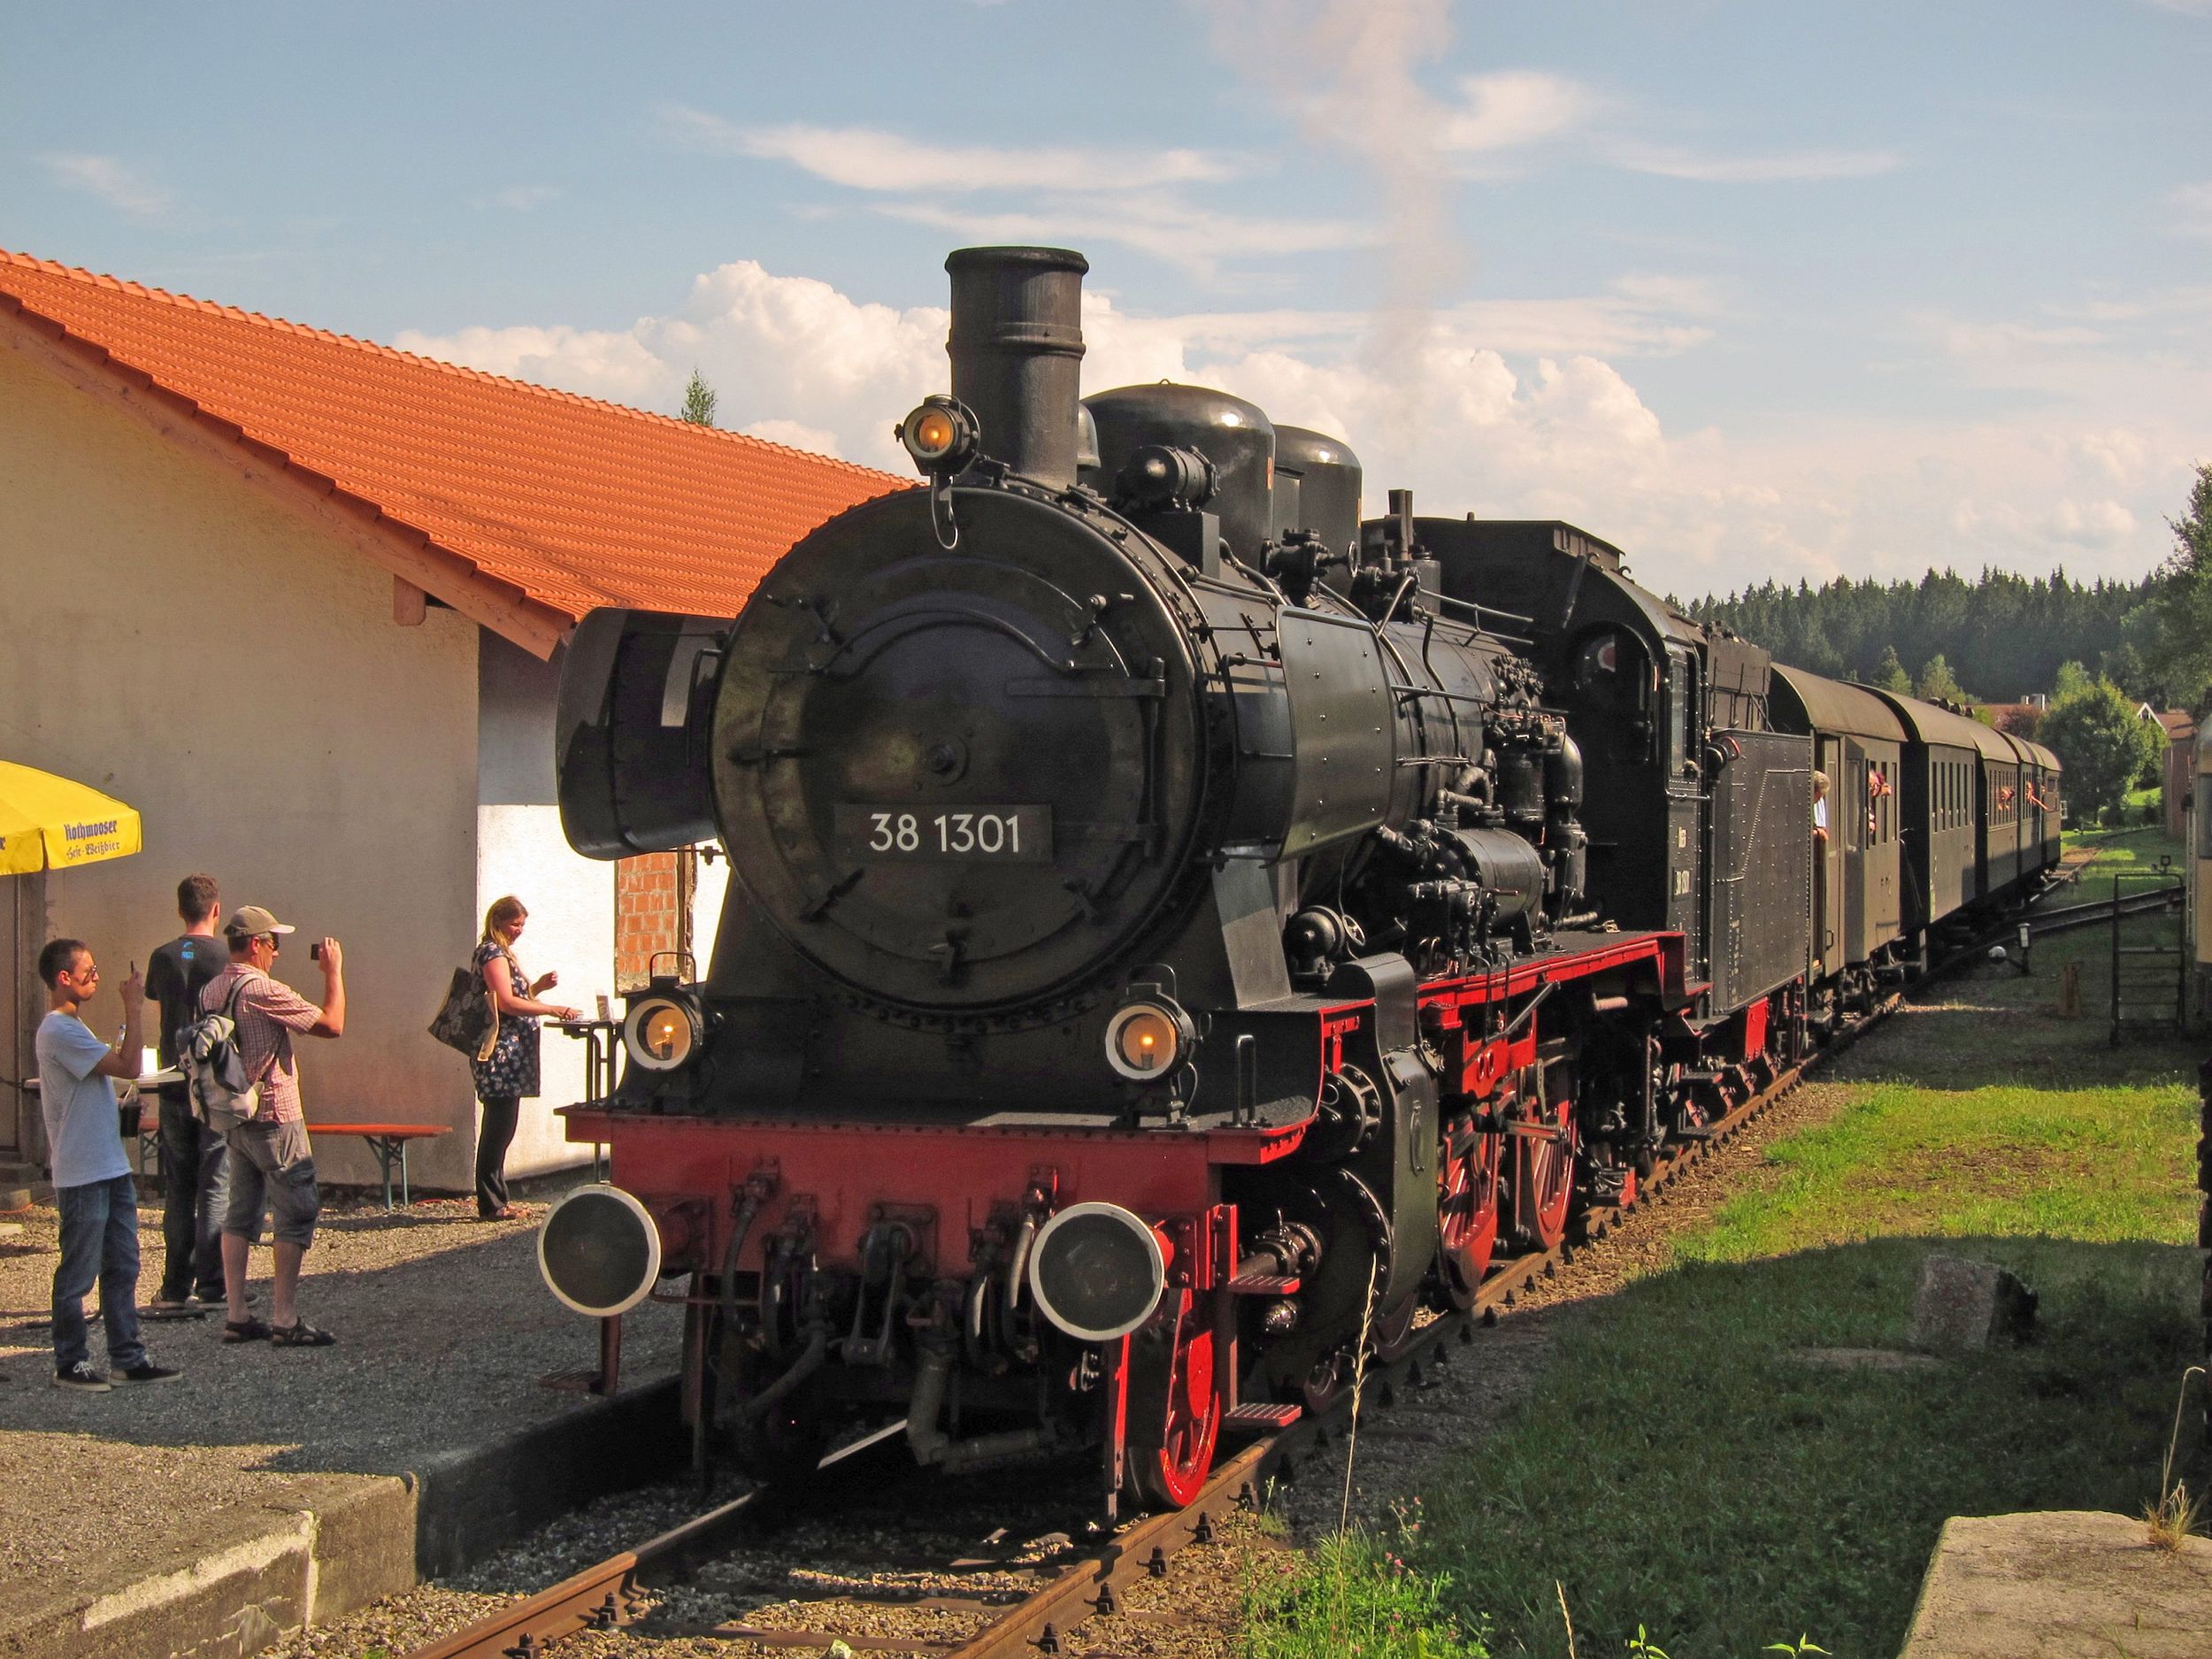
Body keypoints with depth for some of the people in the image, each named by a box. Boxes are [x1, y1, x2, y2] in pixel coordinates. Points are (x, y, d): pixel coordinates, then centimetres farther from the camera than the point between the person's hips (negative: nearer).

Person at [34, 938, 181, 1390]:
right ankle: (70, 1364, 9)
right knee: (78, 1274, 0)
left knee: (122, 1267, 11)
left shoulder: (72, 1027, 16)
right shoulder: (59, 1031, -17)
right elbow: (128, 1066, -22)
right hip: (83, 1176, -10)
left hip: (110, 1169, 10)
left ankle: (127, 1357, 17)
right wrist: (132, 1009, -18)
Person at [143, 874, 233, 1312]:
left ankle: (175, 1287, 12)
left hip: (174, 1085, 4)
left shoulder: (163, 958, 2)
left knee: (179, 1189, 11)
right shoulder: (226, 956, -9)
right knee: (215, 1187, 0)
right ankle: (210, 1286, -2)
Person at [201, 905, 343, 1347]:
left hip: (234, 1118, 8)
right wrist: (333, 971, -5)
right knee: (296, 1214, -3)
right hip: (275, 1116, -8)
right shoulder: (263, 990, -18)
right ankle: (285, 1320, -5)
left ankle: (236, 1316, 11)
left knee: (241, 1213, 11)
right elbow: (332, 1025, -16)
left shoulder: (210, 992, 7)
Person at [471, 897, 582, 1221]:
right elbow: (506, 1002, -19)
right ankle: (491, 1203, -8)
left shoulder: (502, 953, 22)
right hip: (500, 1050, -10)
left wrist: (538, 986, 9)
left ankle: (495, 1201, 13)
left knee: (500, 1127, 10)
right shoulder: (492, 953, -10)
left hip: (510, 1052, 10)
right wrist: (554, 1010, -19)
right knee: (500, 1125, -9)